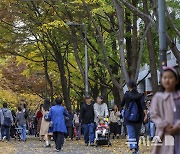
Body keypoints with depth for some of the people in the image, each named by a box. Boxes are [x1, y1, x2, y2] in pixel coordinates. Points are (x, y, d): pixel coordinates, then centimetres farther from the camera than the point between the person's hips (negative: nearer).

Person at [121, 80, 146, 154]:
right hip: (138, 117, 2)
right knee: (137, 133, 17)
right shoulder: (140, 95, -1)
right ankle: (136, 147, 30)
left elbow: (122, 104, 12)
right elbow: (143, 104, -16)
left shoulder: (126, 94, -2)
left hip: (128, 118, -2)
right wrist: (146, 114, -24)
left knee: (131, 134, -10)